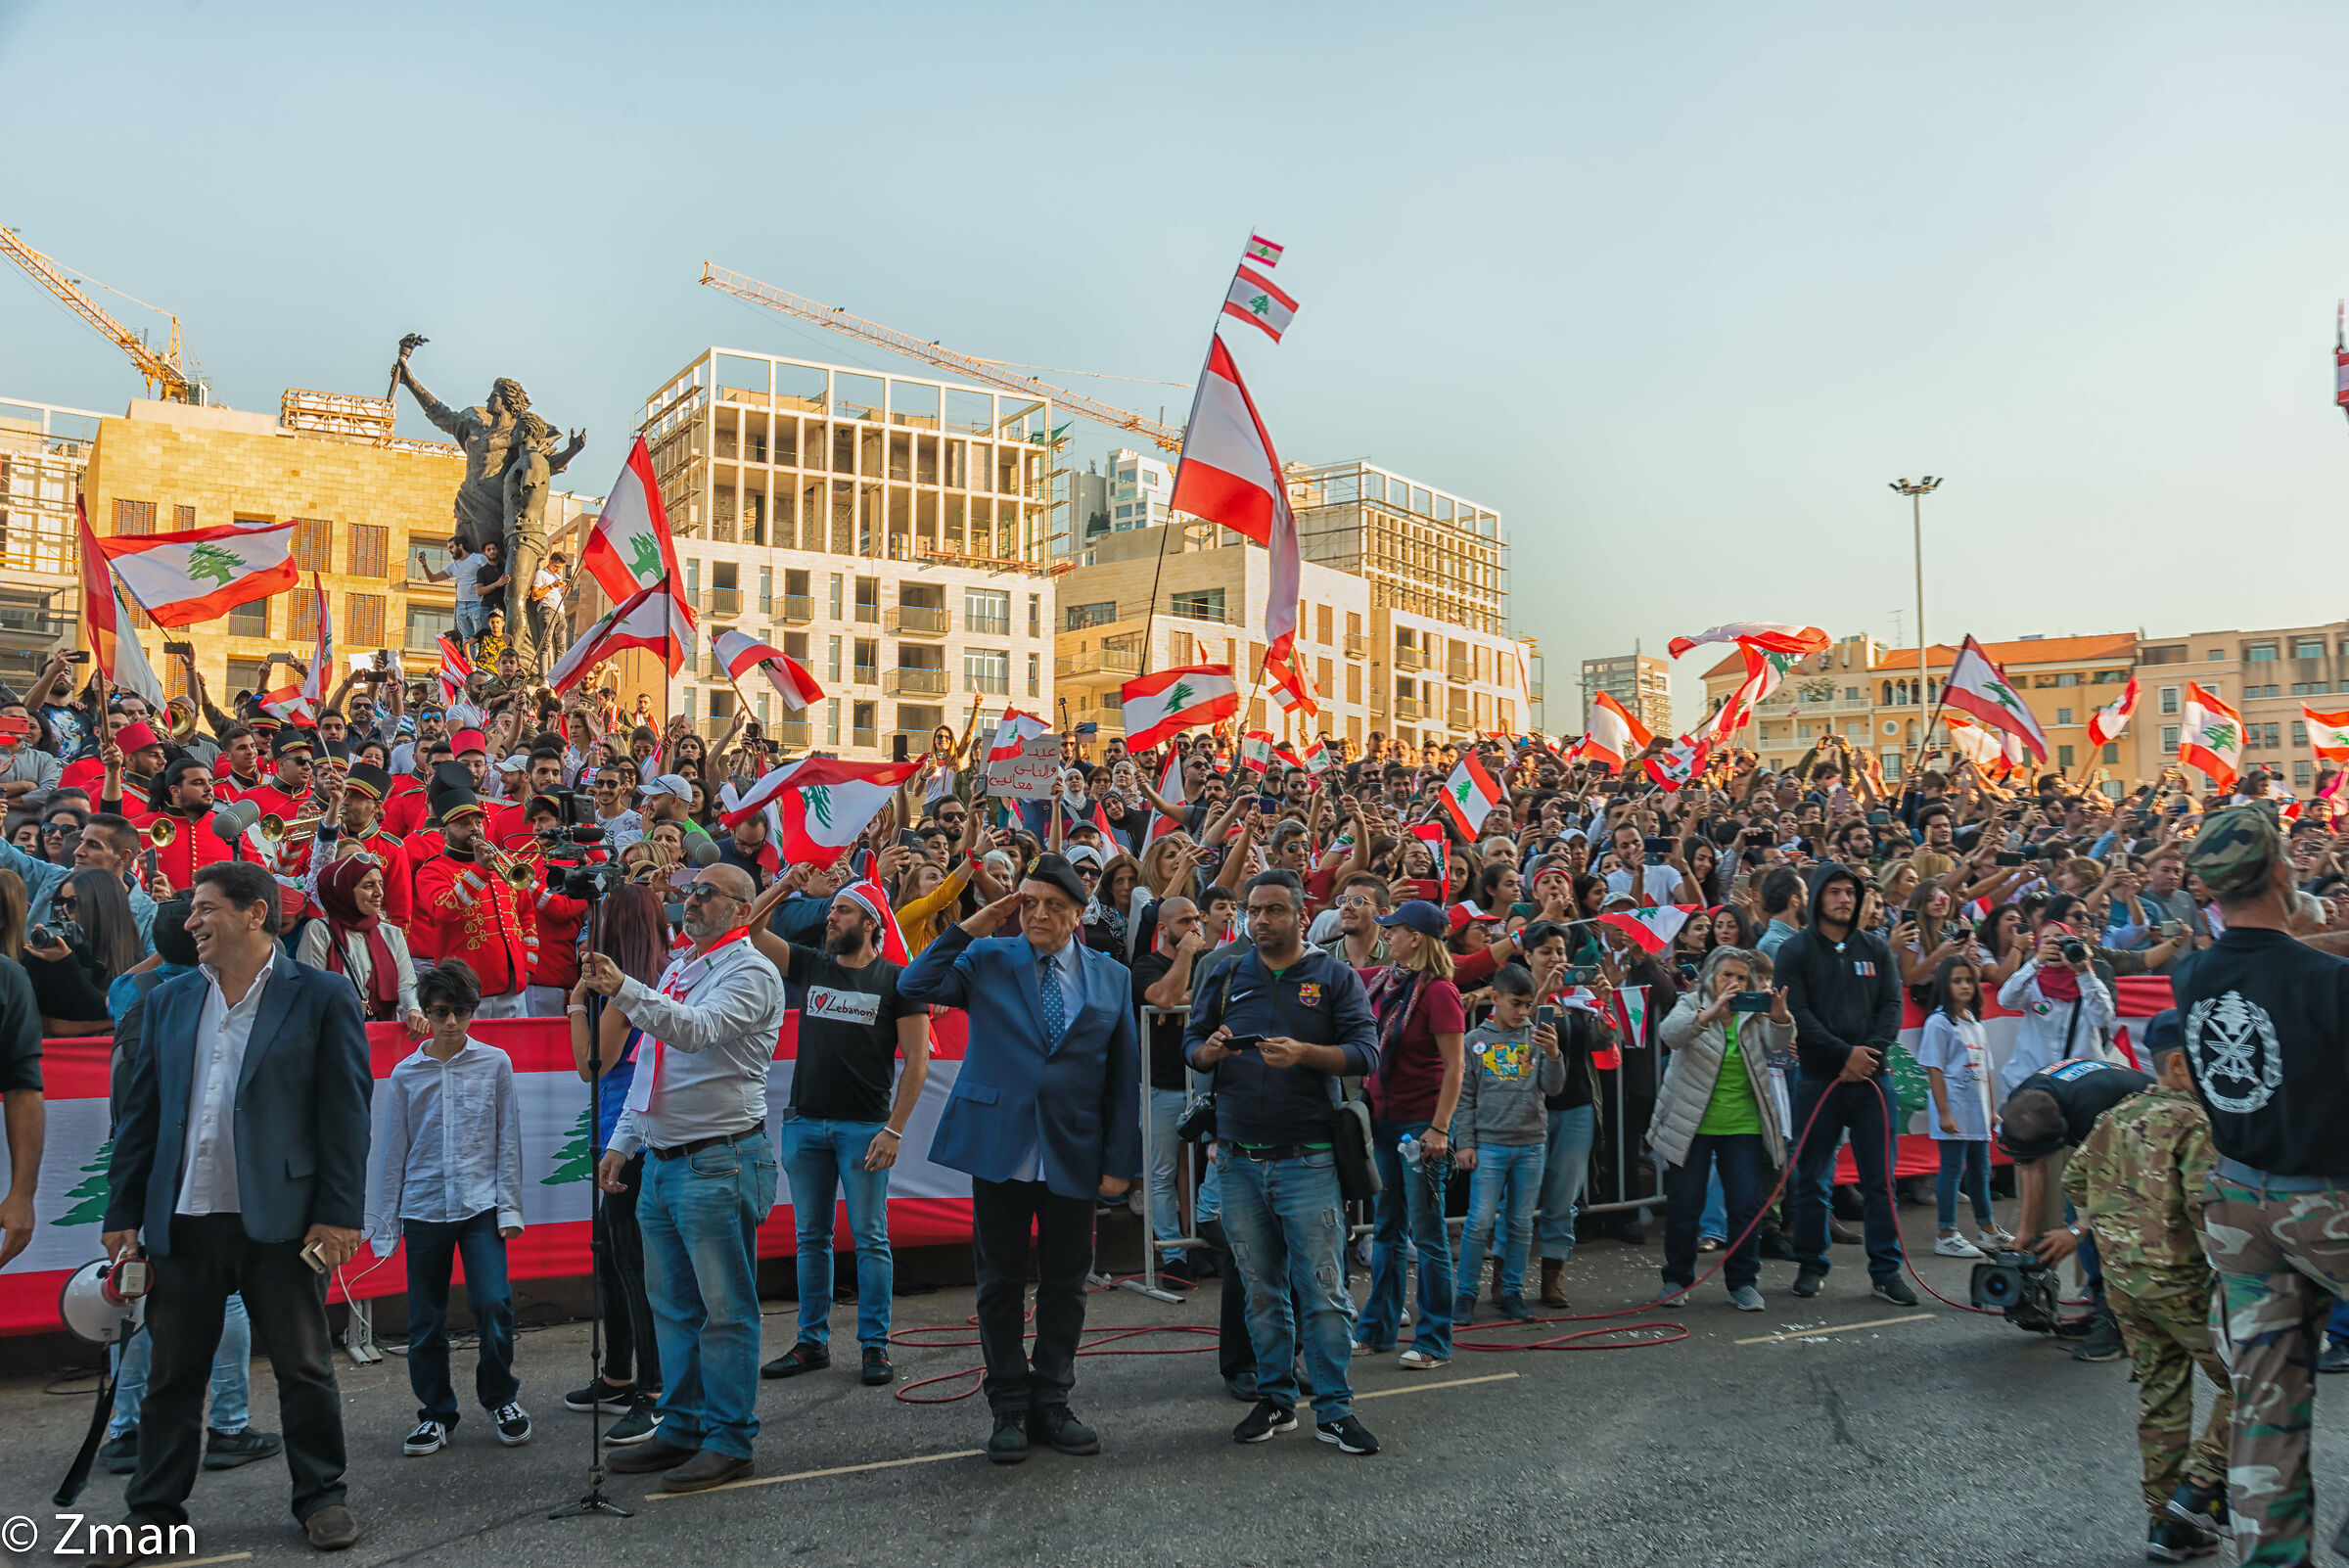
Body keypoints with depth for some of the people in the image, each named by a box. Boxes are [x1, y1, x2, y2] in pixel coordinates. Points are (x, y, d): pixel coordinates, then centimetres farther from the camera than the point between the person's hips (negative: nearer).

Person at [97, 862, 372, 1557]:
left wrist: (340, 1213, -10)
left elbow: (346, 1113, -6)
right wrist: (123, 1213, 7)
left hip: (280, 1219, -4)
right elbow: (140, 1114, 12)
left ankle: (321, 1497, 22)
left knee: (303, 1368, 7)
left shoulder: (322, 997, -4)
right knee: (172, 1373, 12)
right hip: (183, 1222, 4)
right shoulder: (168, 1001, 10)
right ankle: (153, 1510, 26)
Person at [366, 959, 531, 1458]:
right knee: (426, 1320, 7)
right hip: (423, 1209, 2)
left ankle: (501, 1398, 13)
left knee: (494, 1304, -10)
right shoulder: (406, 1074, 3)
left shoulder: (495, 1064, 1)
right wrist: (384, 1224, 7)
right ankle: (436, 1413, 23)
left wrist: (509, 1206, -1)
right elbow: (394, 1153, 7)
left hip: (480, 1206, -1)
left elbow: (507, 1140, 4)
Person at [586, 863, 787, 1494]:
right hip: (663, 1159, 9)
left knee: (724, 1308, -2)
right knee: (672, 1306, 15)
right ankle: (682, 1429, 26)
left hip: (719, 1163, -9)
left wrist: (624, 990, -37)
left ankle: (730, 1441, 7)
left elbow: (697, 1030, -28)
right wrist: (622, 1141, 17)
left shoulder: (750, 972, -9)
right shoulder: (677, 968, 17)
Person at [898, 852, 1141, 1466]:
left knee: (1065, 1283, 9)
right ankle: (1009, 1408, 21)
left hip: (1073, 1154, 1)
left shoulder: (1112, 978, 6)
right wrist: (971, 927, -11)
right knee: (1001, 1282, 7)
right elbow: (914, 986, -11)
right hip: (999, 1146, -1)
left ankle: (1051, 1402, 24)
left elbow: (1125, 1076, 6)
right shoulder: (988, 959, 2)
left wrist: (1121, 1160, 1)